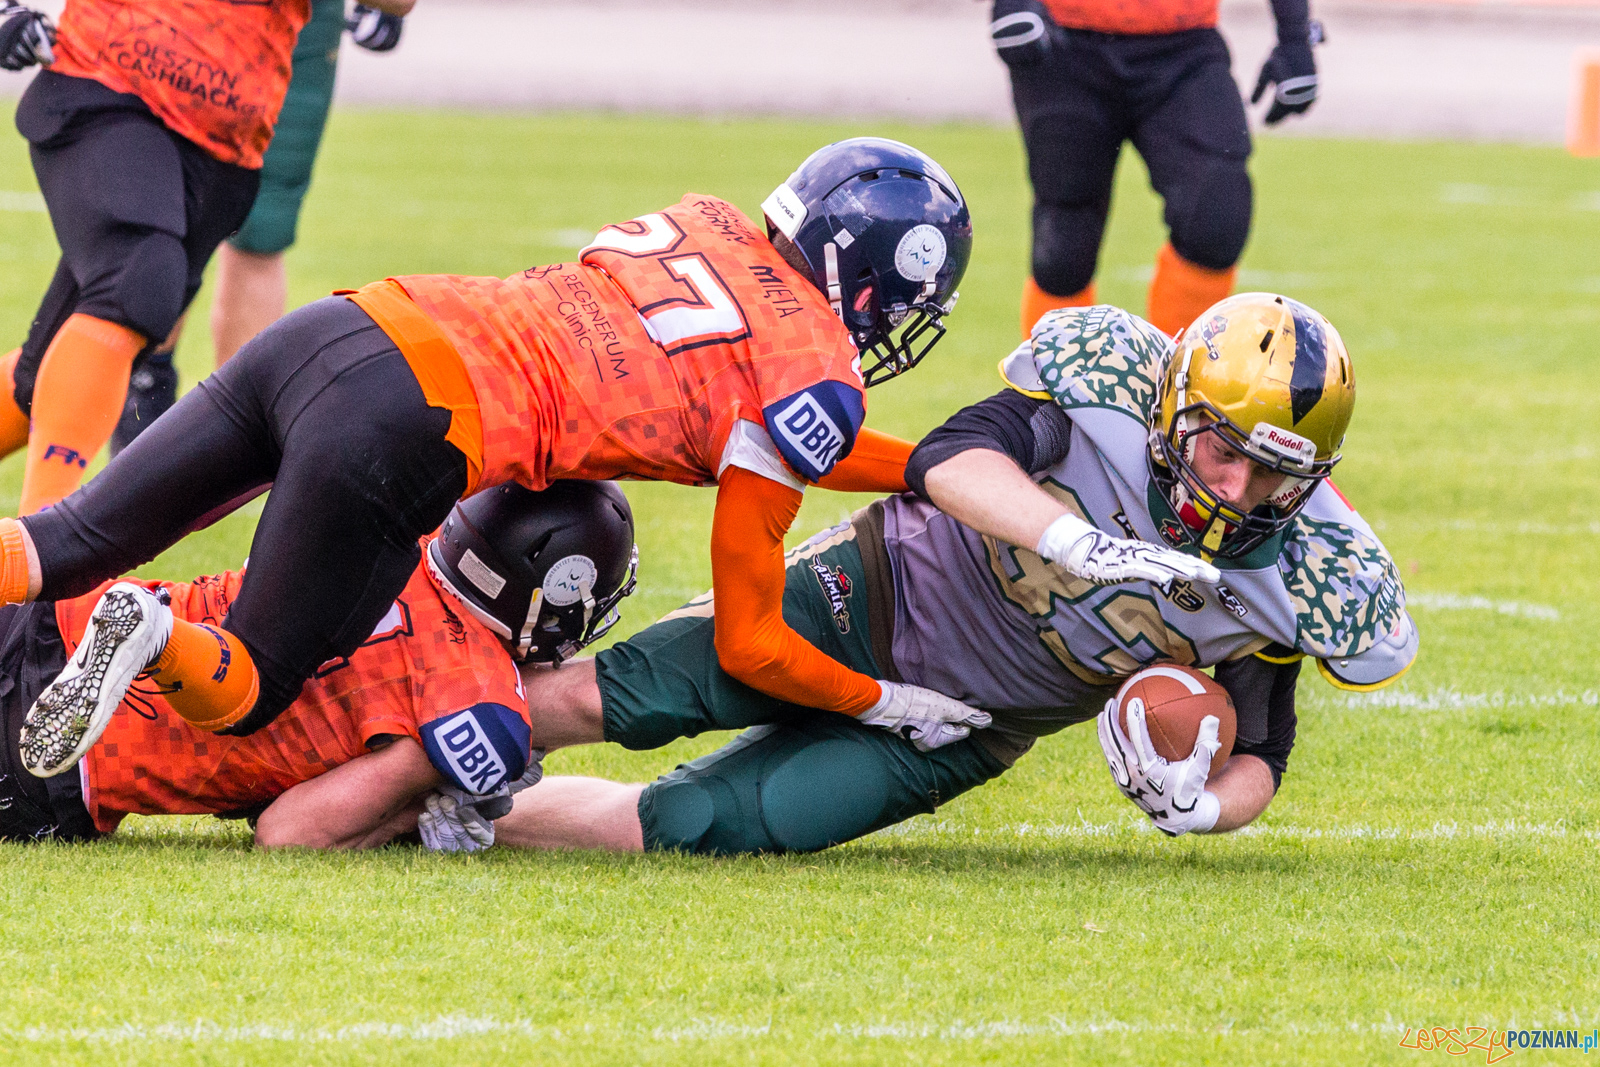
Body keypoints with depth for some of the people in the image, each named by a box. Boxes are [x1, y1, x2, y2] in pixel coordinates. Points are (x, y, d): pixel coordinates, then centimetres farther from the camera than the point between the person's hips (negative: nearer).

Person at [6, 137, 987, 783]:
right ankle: (161, 641, -19)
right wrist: (886, 705, 21)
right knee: (245, 695, 11)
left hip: (328, 329, 6)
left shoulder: (708, 221, 20)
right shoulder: (818, 380, 2)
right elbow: (749, 647, 8)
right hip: (397, 439, -6)